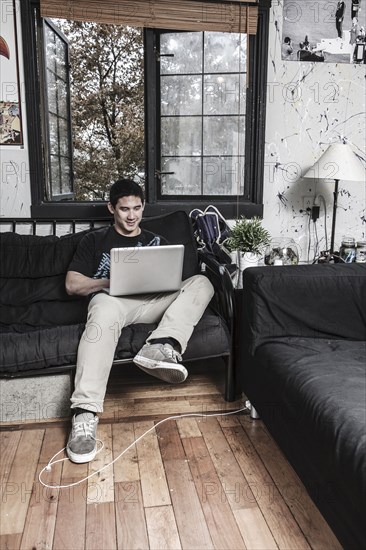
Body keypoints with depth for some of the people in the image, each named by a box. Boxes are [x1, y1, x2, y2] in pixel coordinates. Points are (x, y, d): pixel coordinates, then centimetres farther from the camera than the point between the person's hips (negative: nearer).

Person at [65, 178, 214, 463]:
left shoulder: (156, 241, 26)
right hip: (112, 298, -3)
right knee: (105, 311, -41)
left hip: (152, 302, 4)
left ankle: (162, 346, -44)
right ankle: (85, 413, -49)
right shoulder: (95, 240, 18)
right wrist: (112, 280, -7)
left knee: (200, 282, -20)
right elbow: (72, 284, 10)